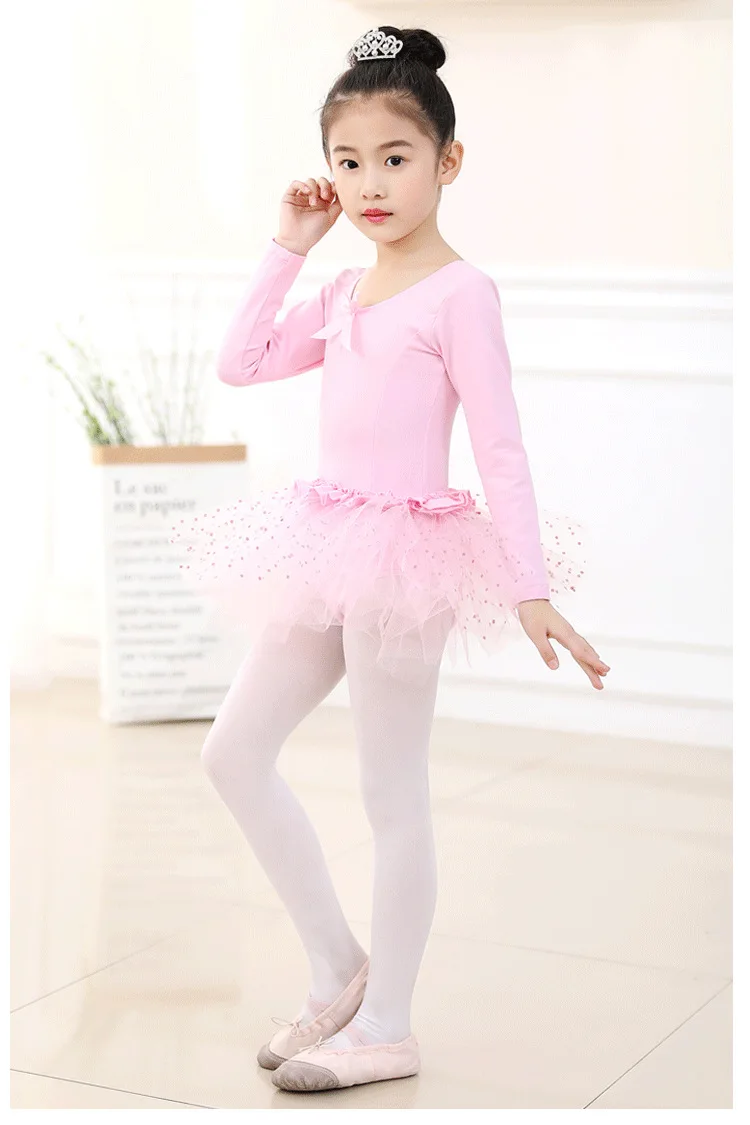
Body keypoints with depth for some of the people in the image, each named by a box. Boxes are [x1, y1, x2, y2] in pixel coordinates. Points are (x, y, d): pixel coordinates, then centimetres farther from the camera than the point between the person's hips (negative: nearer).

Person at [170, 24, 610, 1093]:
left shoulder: (459, 292, -10)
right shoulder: (342, 294, 13)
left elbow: (501, 450, -13)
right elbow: (241, 364, 15)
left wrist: (530, 590, -17)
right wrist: (288, 245, 10)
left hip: (408, 552, -8)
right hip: (333, 556, 8)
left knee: (393, 796, 1)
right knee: (234, 750, 10)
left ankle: (386, 1028, 15)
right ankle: (339, 968, 22)